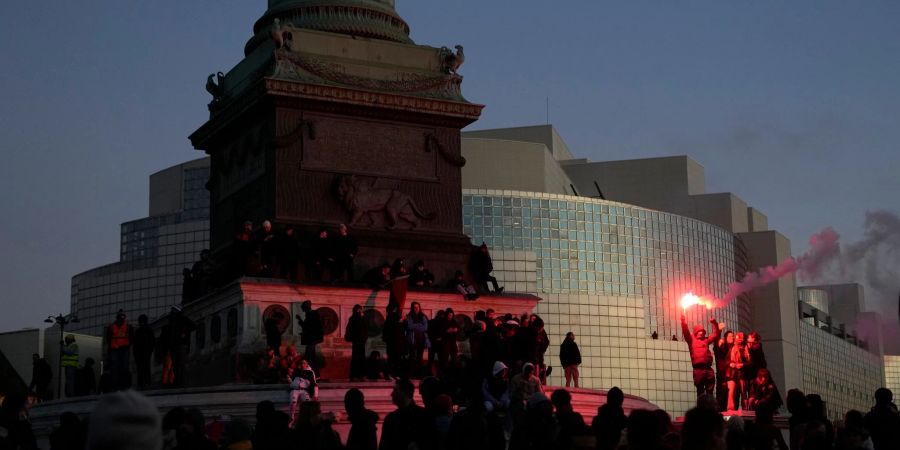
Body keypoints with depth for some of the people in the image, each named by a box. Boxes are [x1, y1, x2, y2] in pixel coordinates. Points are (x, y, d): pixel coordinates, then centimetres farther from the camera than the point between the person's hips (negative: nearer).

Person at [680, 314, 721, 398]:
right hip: (698, 368, -4)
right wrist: (683, 322, -22)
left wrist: (715, 323, 10)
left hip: (708, 368, 4)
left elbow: (716, 334, 24)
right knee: (700, 391, 0)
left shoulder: (706, 340, 20)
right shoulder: (691, 339, 10)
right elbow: (686, 332, -6)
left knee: (710, 391, 5)